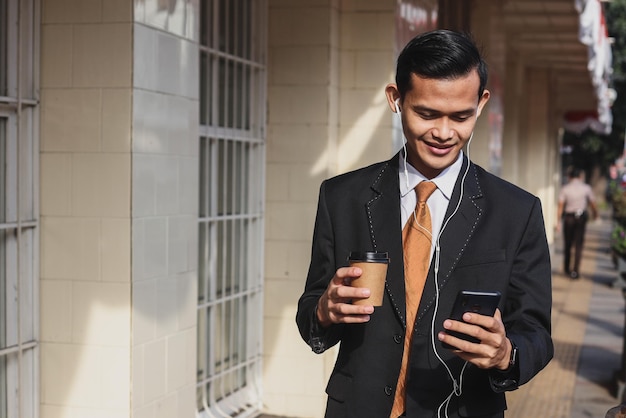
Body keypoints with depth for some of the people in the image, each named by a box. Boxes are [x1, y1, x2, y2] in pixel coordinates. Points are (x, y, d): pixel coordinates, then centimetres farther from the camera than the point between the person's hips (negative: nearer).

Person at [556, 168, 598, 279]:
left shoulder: (565, 188, -1)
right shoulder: (586, 188, 0)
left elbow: (560, 206, -6)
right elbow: (593, 204, 5)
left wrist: (558, 221, -5)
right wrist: (595, 214, 24)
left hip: (568, 217, 0)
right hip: (581, 217, 0)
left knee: (567, 244, 13)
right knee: (579, 245, 2)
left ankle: (567, 269, 24)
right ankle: (575, 270, -5)